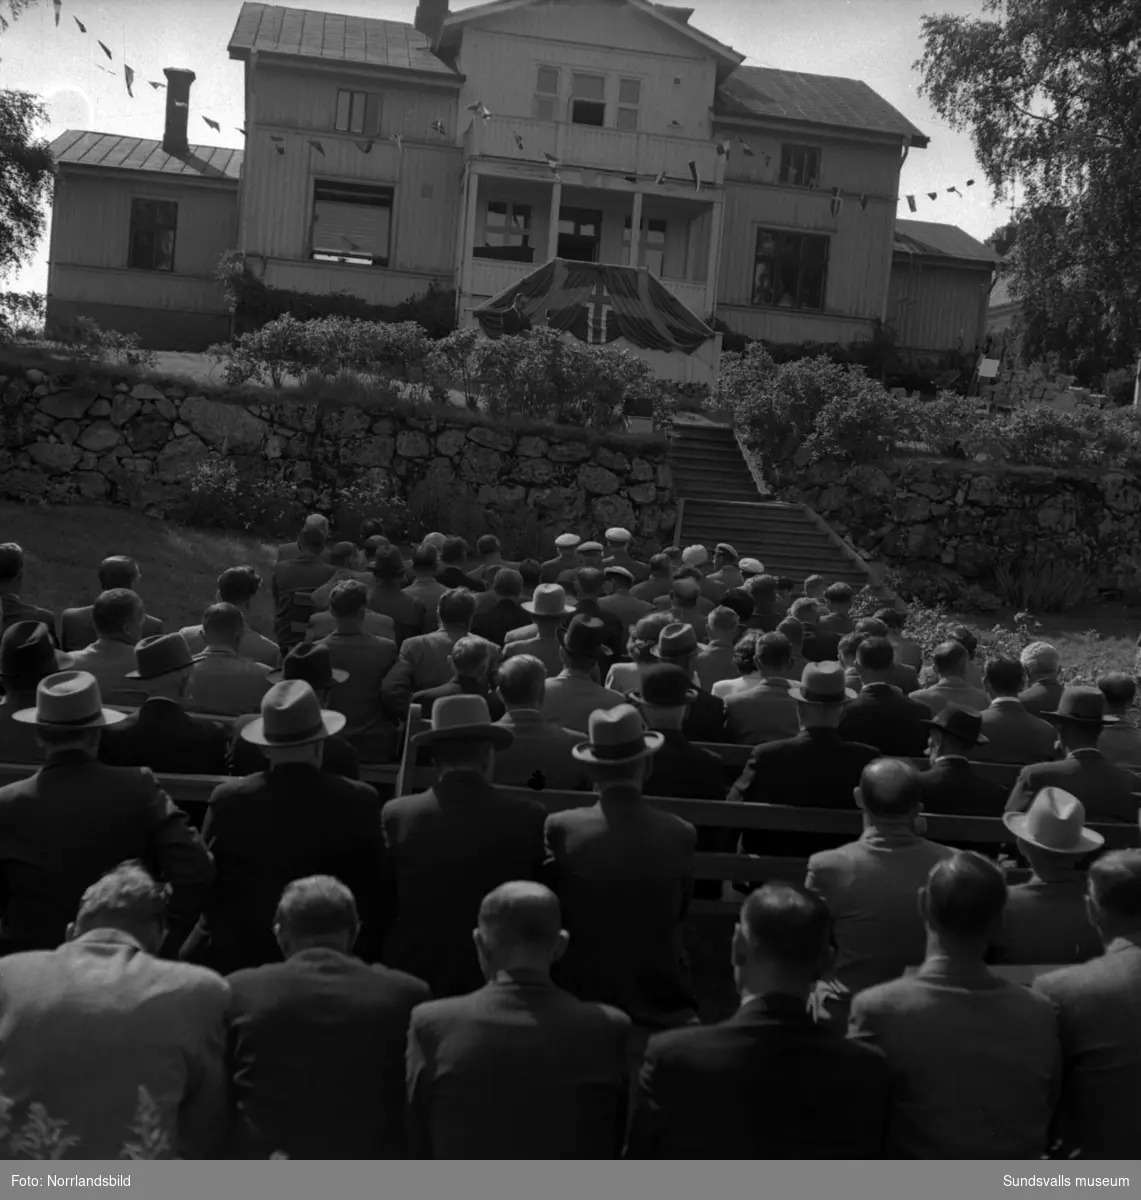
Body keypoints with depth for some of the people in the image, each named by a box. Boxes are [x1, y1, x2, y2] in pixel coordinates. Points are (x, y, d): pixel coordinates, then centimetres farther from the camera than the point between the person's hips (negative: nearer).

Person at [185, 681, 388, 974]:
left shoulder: (228, 799, -10)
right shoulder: (359, 801, -11)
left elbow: (201, 883, -1)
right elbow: (377, 896, -5)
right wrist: (368, 958, 7)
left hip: (237, 959, 0)